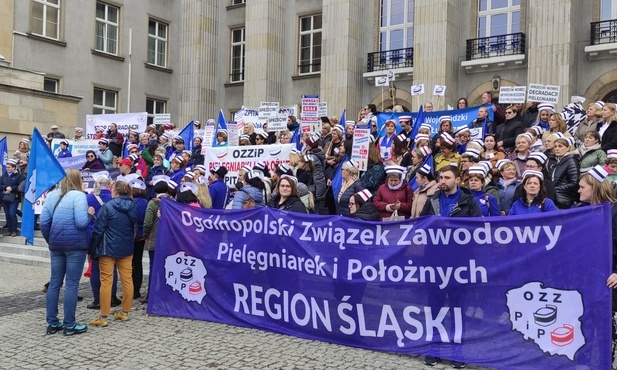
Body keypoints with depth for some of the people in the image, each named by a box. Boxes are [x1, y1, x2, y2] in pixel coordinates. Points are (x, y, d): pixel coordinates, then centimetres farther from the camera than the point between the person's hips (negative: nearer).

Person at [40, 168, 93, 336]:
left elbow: (44, 222, 9)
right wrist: (90, 214, 0)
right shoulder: (78, 195, -10)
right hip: (75, 244, -6)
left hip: (56, 244, 7)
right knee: (72, 284, -1)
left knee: (54, 282, 11)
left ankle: (52, 323, 16)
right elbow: (81, 223, -19)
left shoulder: (52, 195, 11)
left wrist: (50, 241, 18)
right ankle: (69, 325, 4)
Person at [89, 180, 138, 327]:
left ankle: (103, 317, 3)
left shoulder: (107, 206, -12)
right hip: (127, 248, 5)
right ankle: (125, 312, 19)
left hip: (109, 248, -5)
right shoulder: (133, 207, 4)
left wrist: (92, 249, -4)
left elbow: (98, 230, -11)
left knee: (106, 281, 0)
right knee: (127, 279, 9)